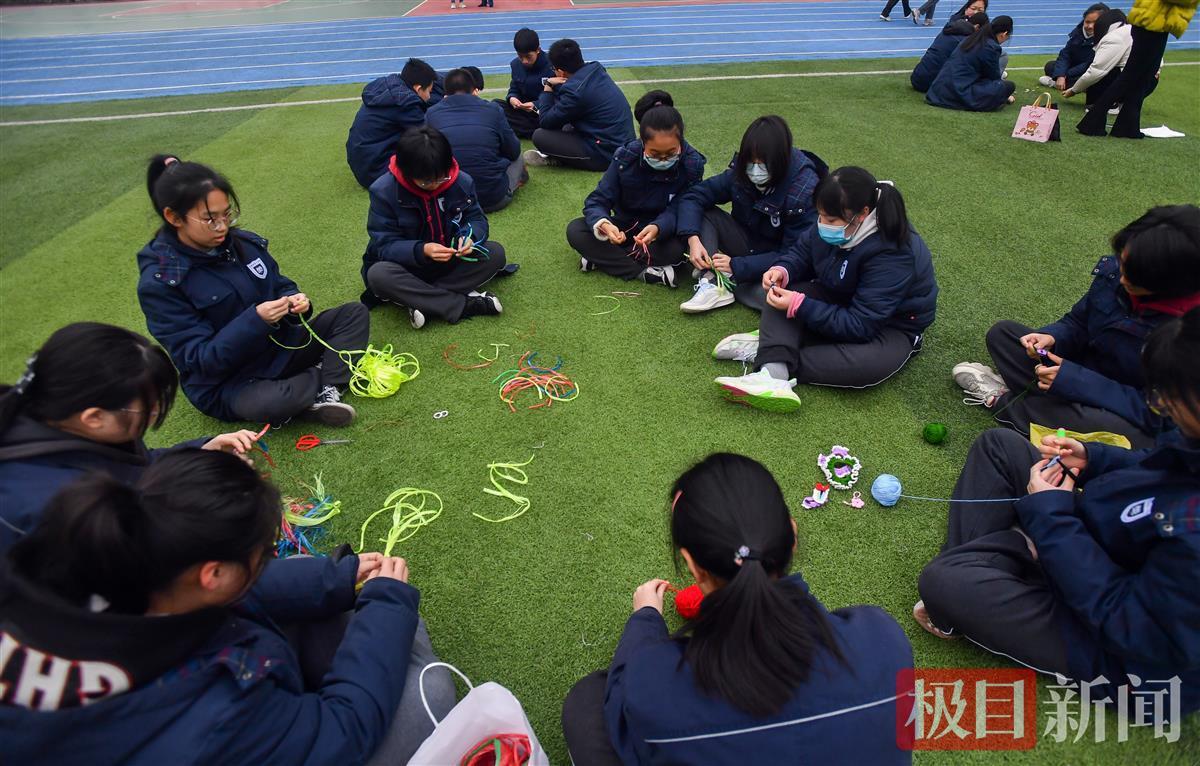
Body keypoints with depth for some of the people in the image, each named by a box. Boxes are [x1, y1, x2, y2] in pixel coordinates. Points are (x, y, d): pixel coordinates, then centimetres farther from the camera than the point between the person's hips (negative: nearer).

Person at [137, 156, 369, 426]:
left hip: (280, 346, 6)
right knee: (269, 404, -40)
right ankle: (327, 374, -8)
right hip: (227, 383, -6)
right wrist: (255, 320, -32)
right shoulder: (158, 283, -16)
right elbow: (197, 358, -19)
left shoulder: (242, 243, -2)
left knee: (354, 313, -3)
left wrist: (295, 302, -16)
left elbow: (280, 286, 10)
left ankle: (324, 393, -21)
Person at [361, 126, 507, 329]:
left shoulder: (462, 181, -12)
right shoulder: (384, 190, -19)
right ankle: (465, 304, -30)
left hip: (450, 262, 3)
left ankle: (419, 298, -25)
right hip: (407, 265, -2)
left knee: (495, 253, -20)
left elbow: (477, 218, -2)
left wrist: (470, 236, -28)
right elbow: (384, 244, -18)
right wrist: (421, 251, -37)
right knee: (378, 274, -35)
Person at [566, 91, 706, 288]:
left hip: (664, 232, -2)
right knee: (575, 230, -21)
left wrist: (657, 228, -46)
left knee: (677, 249, -37)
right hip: (625, 228, 2)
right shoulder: (626, 158, -18)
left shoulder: (692, 164, -20)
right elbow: (597, 200, -18)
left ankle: (601, 257, -20)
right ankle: (644, 273, -26)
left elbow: (676, 211, -21)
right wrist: (604, 225, -43)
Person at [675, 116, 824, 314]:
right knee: (702, 213, -14)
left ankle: (726, 281, -9)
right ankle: (712, 284, -25)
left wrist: (736, 266, -29)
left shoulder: (805, 191, -25)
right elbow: (694, 196, -9)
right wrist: (693, 239, -27)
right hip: (748, 244, 5)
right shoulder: (741, 172, -13)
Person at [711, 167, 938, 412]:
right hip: (840, 301, 6)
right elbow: (802, 252, 2)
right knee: (782, 294, -17)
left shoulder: (894, 255, -33)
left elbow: (860, 325, -32)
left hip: (891, 325, -6)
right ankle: (774, 373, -38)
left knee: (876, 361, -39)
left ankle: (767, 351, -31)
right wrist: (782, 270, -21)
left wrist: (799, 307, -35)